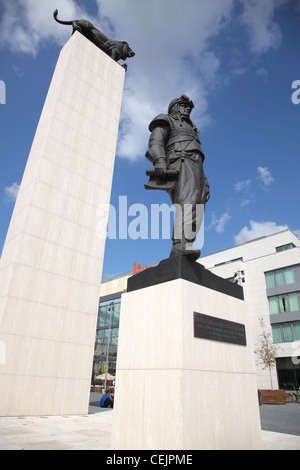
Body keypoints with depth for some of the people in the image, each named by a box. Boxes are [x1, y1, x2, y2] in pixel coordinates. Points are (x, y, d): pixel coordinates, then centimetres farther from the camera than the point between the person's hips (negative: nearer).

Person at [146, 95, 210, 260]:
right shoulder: (166, 121, 22)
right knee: (188, 199, -33)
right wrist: (160, 161, -23)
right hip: (180, 163, -8)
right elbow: (155, 142, 0)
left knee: (195, 213, -12)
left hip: (194, 168, 8)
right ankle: (182, 244, -49)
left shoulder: (190, 130, 44)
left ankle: (180, 249, -22)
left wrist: (204, 183, 19)